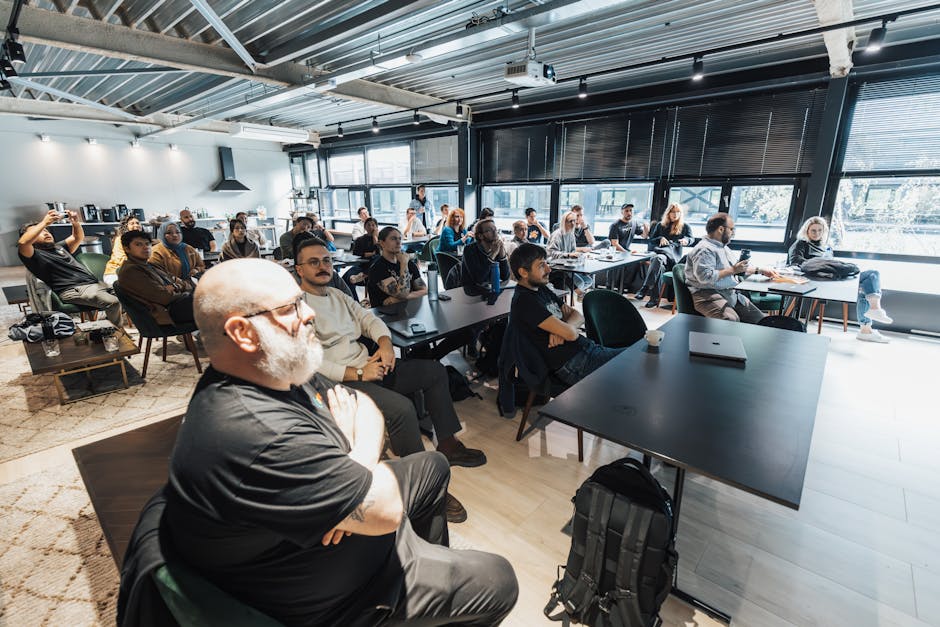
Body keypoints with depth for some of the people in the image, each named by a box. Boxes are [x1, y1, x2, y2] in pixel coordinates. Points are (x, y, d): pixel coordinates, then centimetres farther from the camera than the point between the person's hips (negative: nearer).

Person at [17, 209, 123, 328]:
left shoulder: (59, 247, 31)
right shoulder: (35, 255, 8)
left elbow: (78, 238, 27)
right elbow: (22, 243, -13)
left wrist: (75, 223, 5)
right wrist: (44, 222, -11)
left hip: (95, 282, 8)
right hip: (73, 290, -8)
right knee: (112, 302, -31)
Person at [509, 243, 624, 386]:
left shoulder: (542, 289, 13)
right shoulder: (524, 301, -19)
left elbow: (578, 316, 11)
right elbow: (571, 334, -23)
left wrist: (561, 331, -11)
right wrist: (567, 328, 2)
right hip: (574, 365, -9)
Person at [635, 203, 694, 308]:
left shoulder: (685, 226, 20)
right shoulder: (660, 225, 25)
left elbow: (692, 238, 4)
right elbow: (651, 240, 20)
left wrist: (686, 240, -21)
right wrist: (660, 238, -3)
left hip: (674, 256, -2)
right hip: (659, 252, 2)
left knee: (658, 259, -38)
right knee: (659, 264, -37)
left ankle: (645, 288, -47)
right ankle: (655, 298, -43)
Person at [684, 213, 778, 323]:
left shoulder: (723, 247, 22)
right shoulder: (704, 250, -13)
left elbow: (739, 269, 36)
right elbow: (705, 277, -26)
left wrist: (760, 270, 29)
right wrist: (732, 270, -17)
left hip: (731, 293, 10)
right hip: (709, 295, -10)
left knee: (760, 319, -1)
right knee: (732, 321, -33)